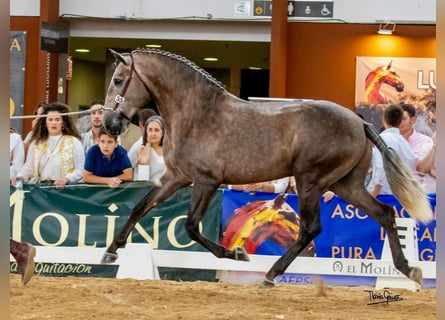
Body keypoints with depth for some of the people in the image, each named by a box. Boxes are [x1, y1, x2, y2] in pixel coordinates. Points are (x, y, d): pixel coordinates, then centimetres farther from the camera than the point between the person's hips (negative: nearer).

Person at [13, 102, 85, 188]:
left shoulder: (74, 142, 5)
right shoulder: (36, 142, 16)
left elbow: (80, 169, -1)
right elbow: (28, 167, 15)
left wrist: (66, 179, -18)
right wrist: (20, 177, -6)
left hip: (64, 188, -4)